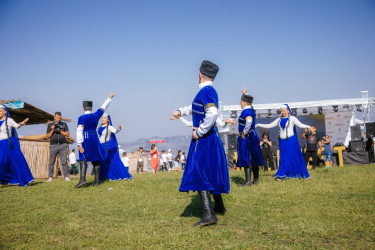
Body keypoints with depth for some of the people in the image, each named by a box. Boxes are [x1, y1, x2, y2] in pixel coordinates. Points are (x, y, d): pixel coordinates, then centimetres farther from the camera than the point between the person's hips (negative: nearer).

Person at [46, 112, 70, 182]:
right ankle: (50, 177, 6)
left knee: (64, 161, -6)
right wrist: (52, 130, -8)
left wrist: (60, 131, -8)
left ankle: (66, 176, -4)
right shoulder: (50, 125, 10)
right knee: (51, 162, 0)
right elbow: (47, 137, 7)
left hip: (62, 145, 0)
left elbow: (68, 134, 4)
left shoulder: (64, 124, 12)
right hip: (53, 146, 0)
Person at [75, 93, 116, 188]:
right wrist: (110, 98, 33)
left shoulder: (82, 118, -7)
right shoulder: (96, 115, 5)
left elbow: (80, 131, -12)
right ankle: (96, 181, 10)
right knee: (95, 160, 9)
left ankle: (82, 179, -22)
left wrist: (79, 144, -13)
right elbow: (103, 107, 19)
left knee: (83, 159, -7)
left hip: (85, 139, -4)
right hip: (95, 139, 4)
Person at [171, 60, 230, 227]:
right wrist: (181, 111, 26)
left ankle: (209, 214, -16)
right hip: (211, 138, 10)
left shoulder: (206, 91, -17)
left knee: (199, 174, -12)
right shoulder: (209, 91, 13)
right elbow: (196, 108, 32)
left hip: (203, 139, -10)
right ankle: (219, 206, 35)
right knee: (211, 173, 21)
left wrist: (200, 132, -23)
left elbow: (213, 113, -32)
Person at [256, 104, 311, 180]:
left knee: (294, 157, -1)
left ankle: (303, 174, 10)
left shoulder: (292, 118, -1)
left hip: (291, 140, -4)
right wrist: (258, 125, 12)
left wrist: (308, 127, -30)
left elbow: (300, 125, -11)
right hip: (283, 141, 4)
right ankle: (281, 175, 7)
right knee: (283, 158, 5)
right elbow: (269, 126, 15)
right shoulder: (279, 119, 12)